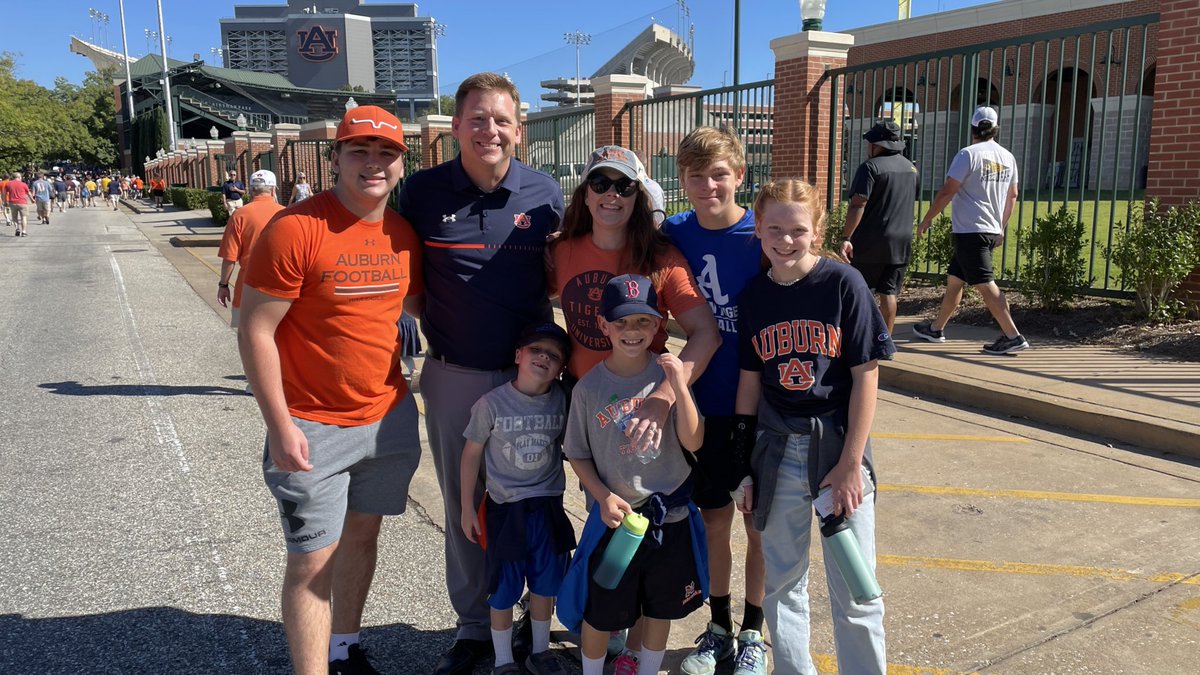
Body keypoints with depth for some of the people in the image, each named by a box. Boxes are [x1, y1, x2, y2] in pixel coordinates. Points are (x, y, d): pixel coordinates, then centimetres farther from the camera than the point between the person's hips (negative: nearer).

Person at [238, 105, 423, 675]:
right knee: (312, 560, 1)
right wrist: (279, 426, -17)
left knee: (363, 533, 19)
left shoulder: (403, 234, 2)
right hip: (313, 427, -6)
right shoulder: (294, 229, -16)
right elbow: (255, 330, -15)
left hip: (391, 416, 6)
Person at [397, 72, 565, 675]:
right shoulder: (422, 190, -5)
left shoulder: (546, 193, -3)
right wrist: (422, 326, -4)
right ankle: (474, 625, 31)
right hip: (452, 375, 0)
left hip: (528, 373, 0)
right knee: (462, 505, 12)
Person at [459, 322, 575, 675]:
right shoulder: (492, 403, -14)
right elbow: (472, 453, -5)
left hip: (548, 506, 3)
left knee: (545, 584, 16)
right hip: (505, 508, -3)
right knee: (504, 589, 8)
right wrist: (467, 508, -2)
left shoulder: (561, 401, -7)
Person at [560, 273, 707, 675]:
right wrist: (604, 496, -14)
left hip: (671, 515, 1)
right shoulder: (589, 386, -10)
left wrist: (680, 388, -25)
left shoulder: (667, 374, -9)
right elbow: (577, 454, -1)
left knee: (660, 609, 19)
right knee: (600, 614, 11)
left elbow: (693, 442, -14)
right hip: (615, 515, -1)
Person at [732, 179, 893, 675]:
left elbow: (865, 375, -7)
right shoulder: (754, 296, 3)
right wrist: (743, 465, 7)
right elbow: (750, 381, 7)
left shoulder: (843, 284, -7)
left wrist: (851, 463, -10)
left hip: (838, 447, -3)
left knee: (854, 590, 4)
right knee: (781, 582, 14)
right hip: (778, 452, 3)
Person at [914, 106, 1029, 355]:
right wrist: (1001, 227, 27)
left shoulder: (969, 154, -11)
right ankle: (936, 329, 25)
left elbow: (947, 191, -14)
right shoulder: (1007, 157, 10)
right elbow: (1012, 196, 18)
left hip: (970, 231, -8)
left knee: (986, 285, -9)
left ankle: (1013, 337, -12)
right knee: (954, 280, 17)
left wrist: (926, 220, -4)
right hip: (992, 231, 8)